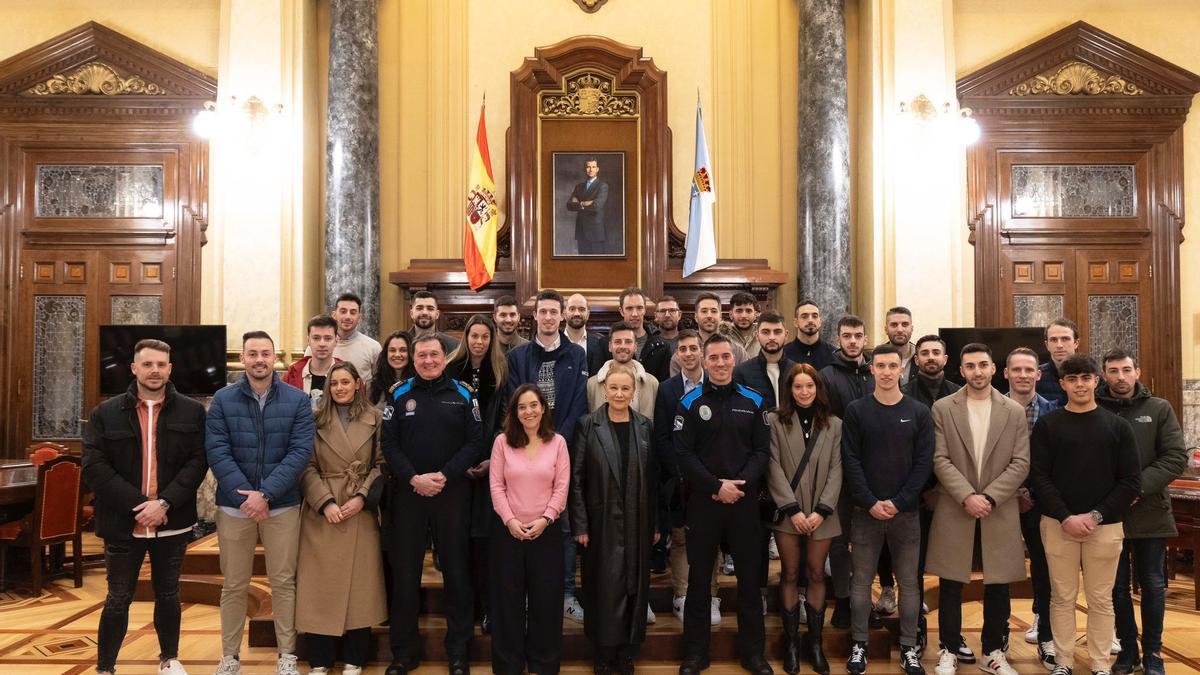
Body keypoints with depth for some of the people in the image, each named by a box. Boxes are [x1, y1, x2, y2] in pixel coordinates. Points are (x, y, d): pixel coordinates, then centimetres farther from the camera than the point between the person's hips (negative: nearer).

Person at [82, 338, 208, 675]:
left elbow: (197, 462, -6)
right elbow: (93, 467, -7)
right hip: (122, 523, -1)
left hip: (173, 523, 1)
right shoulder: (105, 413, 0)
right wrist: (138, 504, -16)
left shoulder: (192, 412, 0)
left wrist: (165, 502, -17)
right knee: (118, 599, 8)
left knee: (168, 594, 15)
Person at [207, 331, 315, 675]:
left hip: (282, 505, 0)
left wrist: (265, 493, -18)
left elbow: (300, 452, -9)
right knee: (234, 585, 11)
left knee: (283, 582, 8)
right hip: (234, 505, 1)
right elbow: (217, 452, -7)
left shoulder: (298, 401, -2)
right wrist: (245, 496, -17)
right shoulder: (223, 400, 0)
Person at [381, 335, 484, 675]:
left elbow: (475, 443, -2)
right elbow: (389, 444, -1)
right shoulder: (399, 395, 5)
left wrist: (444, 475, -14)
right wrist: (414, 478, -13)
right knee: (405, 571, 6)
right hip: (408, 493, 1)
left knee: (456, 570, 6)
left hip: (452, 493, -1)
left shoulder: (463, 395, 3)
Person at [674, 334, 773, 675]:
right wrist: (717, 486, -15)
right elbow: (683, 454, -6)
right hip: (702, 501, -1)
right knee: (699, 578, 7)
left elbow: (762, 451, 2)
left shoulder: (753, 401, 6)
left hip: (744, 500, 1)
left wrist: (740, 483, -13)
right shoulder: (690, 403, 0)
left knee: (750, 577, 9)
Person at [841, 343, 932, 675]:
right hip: (865, 510, -1)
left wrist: (899, 502, -11)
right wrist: (870, 503, -13)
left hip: (906, 511, 1)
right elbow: (850, 461, -4)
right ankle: (859, 645, 17)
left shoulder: (919, 412, 3)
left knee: (909, 582, 7)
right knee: (861, 581, 6)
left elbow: (924, 462, -2)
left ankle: (909, 648, 19)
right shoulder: (856, 410, 0)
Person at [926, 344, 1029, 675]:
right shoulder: (943, 408, 1)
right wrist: (967, 496, -16)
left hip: (999, 511, 1)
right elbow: (940, 460, -5)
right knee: (951, 585, 5)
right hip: (954, 510, -1)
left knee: (997, 586, 9)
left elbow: (1020, 463, -1)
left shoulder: (1014, 411, 5)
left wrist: (989, 497, -12)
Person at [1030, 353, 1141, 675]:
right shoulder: (1047, 425, 1)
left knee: (1101, 600, 8)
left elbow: (1131, 481, 0)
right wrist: (1066, 517, -14)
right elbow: (1040, 477, -3)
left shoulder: (1117, 426, 4)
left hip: (1105, 527, 0)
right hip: (1058, 525, 0)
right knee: (1062, 598, 7)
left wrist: (1096, 516, -10)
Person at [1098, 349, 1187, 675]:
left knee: (1153, 585, 10)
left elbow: (1176, 458, -5)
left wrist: (1137, 487, -17)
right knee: (1117, 587, 9)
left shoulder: (1159, 409, 2)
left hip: (1150, 513, 0)